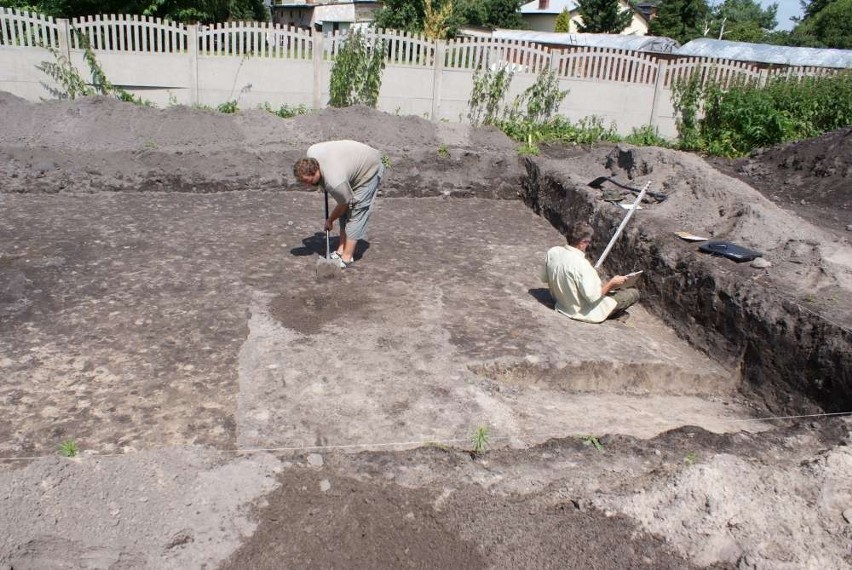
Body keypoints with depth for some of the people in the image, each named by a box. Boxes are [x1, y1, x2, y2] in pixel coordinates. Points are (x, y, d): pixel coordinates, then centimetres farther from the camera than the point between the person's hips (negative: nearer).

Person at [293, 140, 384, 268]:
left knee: (355, 212, -11)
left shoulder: (335, 182, -39)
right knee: (345, 212, 8)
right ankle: (341, 251, 13)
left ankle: (346, 258, -6)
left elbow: (344, 204, -20)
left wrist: (330, 220, -2)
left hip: (369, 171, -9)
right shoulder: (311, 153, -20)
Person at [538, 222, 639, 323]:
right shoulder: (582, 265, -33)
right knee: (634, 293, 4)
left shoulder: (552, 252, -13)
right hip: (583, 312, -8)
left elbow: (543, 277, 2)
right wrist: (611, 283, -14)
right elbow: (593, 297, -29)